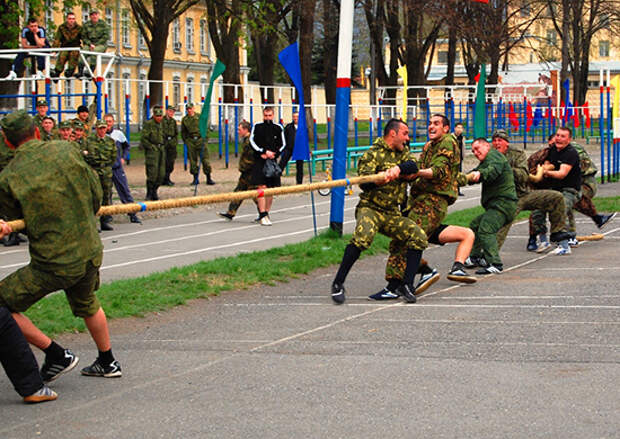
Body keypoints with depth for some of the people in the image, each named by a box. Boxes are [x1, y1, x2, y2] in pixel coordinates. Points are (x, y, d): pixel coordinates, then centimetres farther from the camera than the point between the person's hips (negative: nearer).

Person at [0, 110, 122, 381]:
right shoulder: (65, 151, -4)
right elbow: (96, 195, 5)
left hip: (54, 265, -6)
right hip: (91, 252, 6)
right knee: (86, 303, 32)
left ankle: (57, 356, 8)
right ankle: (107, 363, 44)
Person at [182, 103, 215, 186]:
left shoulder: (200, 117, 3)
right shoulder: (184, 119, 9)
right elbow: (183, 132, 18)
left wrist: (205, 139, -3)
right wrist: (186, 141, 8)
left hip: (200, 139, -2)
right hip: (190, 141, 2)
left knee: (205, 159, -5)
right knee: (193, 160, 2)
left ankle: (209, 178, 0)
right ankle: (195, 178, 10)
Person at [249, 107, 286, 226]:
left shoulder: (278, 128, 8)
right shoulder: (257, 127, 4)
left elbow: (283, 144, 12)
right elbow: (252, 141, 0)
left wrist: (274, 154, -5)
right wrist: (264, 152, -10)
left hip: (273, 162, 3)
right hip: (260, 161, -3)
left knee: (271, 189, 4)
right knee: (262, 187, -12)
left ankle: (266, 213, 16)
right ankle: (263, 215, -13)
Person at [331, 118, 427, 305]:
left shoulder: (402, 152, 16)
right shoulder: (372, 154, -4)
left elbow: (413, 167, -4)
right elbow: (364, 183, -17)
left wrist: (398, 168, -24)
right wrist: (378, 180, -38)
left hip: (392, 214, 6)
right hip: (370, 208, -6)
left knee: (419, 237, -12)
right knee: (363, 236, -34)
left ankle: (406, 285, -3)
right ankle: (338, 283, -21)